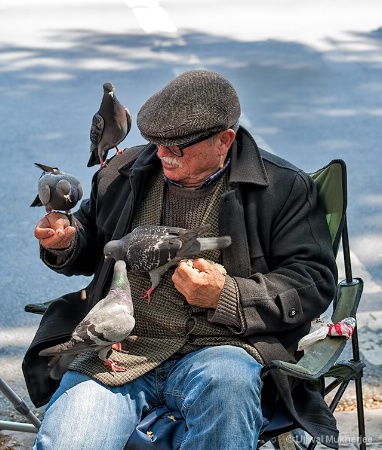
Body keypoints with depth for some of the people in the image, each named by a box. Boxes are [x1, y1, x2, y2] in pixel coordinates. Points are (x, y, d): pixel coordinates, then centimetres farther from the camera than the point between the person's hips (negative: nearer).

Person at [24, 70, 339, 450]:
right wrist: (65, 245, 3)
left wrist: (226, 296, -16)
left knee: (227, 380, -38)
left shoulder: (283, 188, 1)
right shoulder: (124, 173, 14)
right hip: (115, 350, 2)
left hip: (218, 351, -1)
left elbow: (314, 281, -3)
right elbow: (91, 248, 28)